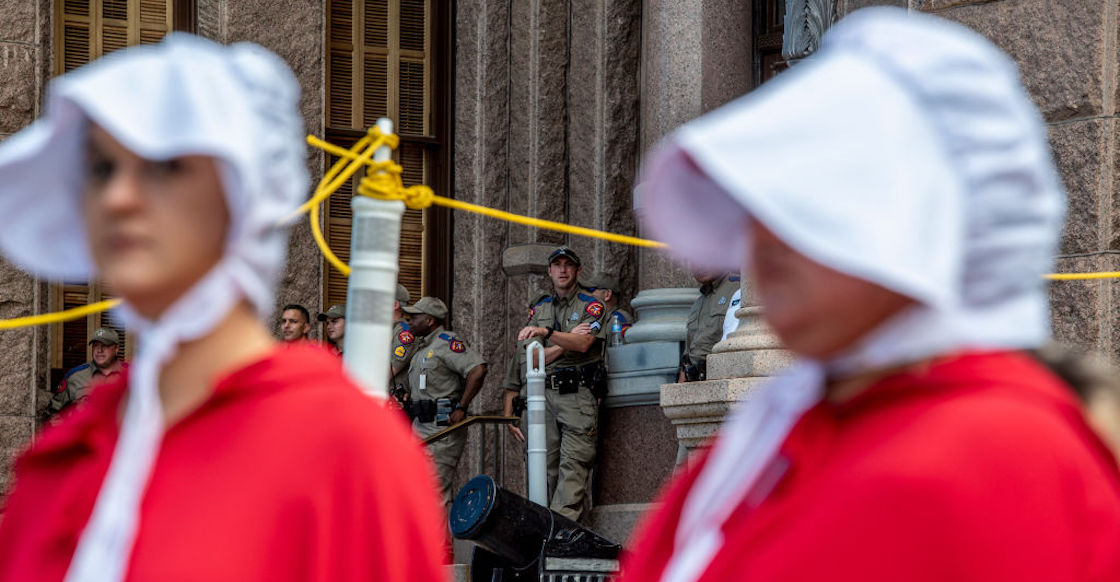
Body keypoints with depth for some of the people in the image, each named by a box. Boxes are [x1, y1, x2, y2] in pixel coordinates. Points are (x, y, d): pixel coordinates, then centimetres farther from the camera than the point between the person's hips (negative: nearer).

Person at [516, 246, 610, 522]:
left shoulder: (591, 306, 6)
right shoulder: (539, 309, 18)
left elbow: (583, 343, -13)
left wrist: (547, 333, -25)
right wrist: (567, 341, -5)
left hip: (579, 396, -4)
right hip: (544, 395, 4)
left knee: (573, 467, -12)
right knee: (547, 466, 1)